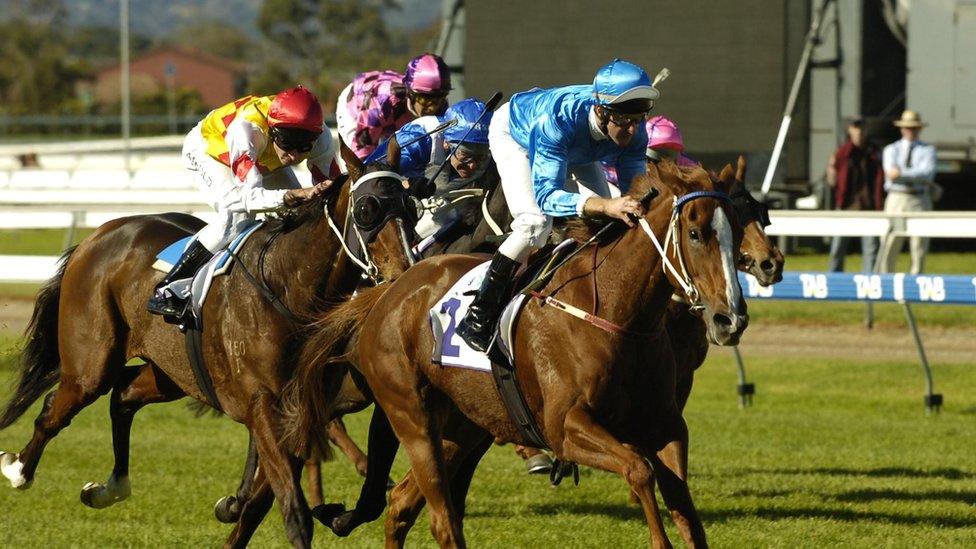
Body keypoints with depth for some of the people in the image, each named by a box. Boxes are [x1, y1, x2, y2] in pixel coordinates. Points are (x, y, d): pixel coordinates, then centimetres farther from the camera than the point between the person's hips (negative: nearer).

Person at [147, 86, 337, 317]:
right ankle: (165, 292, -25)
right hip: (207, 150, -6)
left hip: (262, 158, 6)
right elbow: (250, 196, -53)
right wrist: (297, 195, -67)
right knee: (238, 215, -29)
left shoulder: (321, 138, -33)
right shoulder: (247, 129, -47)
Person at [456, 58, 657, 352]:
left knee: (609, 221, -6)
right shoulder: (560, 118, -49)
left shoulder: (633, 131, -33)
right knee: (535, 223, -26)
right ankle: (477, 317, -17)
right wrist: (607, 206, -70)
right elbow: (547, 195, -55)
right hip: (512, 132, -6)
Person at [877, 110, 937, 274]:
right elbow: (891, 173, -7)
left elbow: (928, 173, -10)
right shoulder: (891, 150, 11)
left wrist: (902, 174, -20)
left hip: (919, 201, 0)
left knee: (919, 248, -1)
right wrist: (921, 179, -14)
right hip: (896, 199, 0)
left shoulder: (928, 150, 8)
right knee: (889, 247, -4)